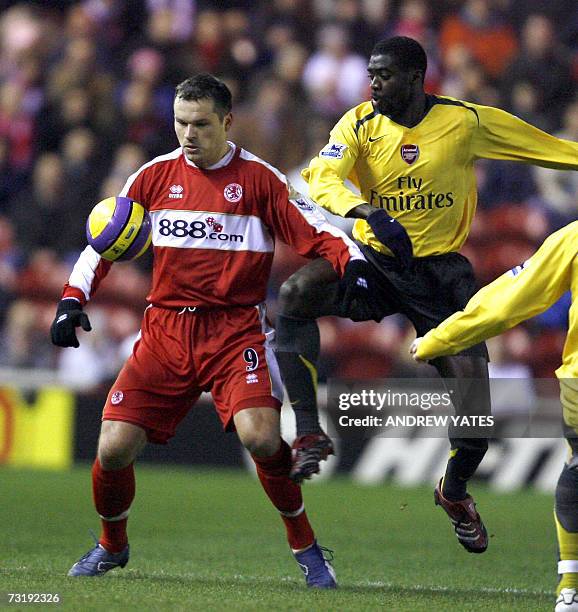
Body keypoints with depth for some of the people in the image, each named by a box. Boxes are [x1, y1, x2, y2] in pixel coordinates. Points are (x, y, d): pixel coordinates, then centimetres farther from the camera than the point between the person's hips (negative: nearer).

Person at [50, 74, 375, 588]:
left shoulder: (259, 178, 0)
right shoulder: (155, 176, 8)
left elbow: (315, 231, -3)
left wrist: (351, 261, -23)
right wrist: (73, 299, 1)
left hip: (236, 329, -3)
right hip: (165, 329, 3)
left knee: (262, 438, -25)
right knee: (115, 448, -8)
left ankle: (304, 545, -1)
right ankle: (112, 546, 23)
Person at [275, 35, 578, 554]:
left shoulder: (467, 121, -5)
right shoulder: (360, 124, -3)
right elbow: (322, 179, -20)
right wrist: (369, 212, -38)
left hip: (442, 271, -1)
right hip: (374, 259, 1)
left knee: (474, 392, -10)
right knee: (296, 292, -28)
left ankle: (455, 491, 22)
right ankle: (309, 434, -23)